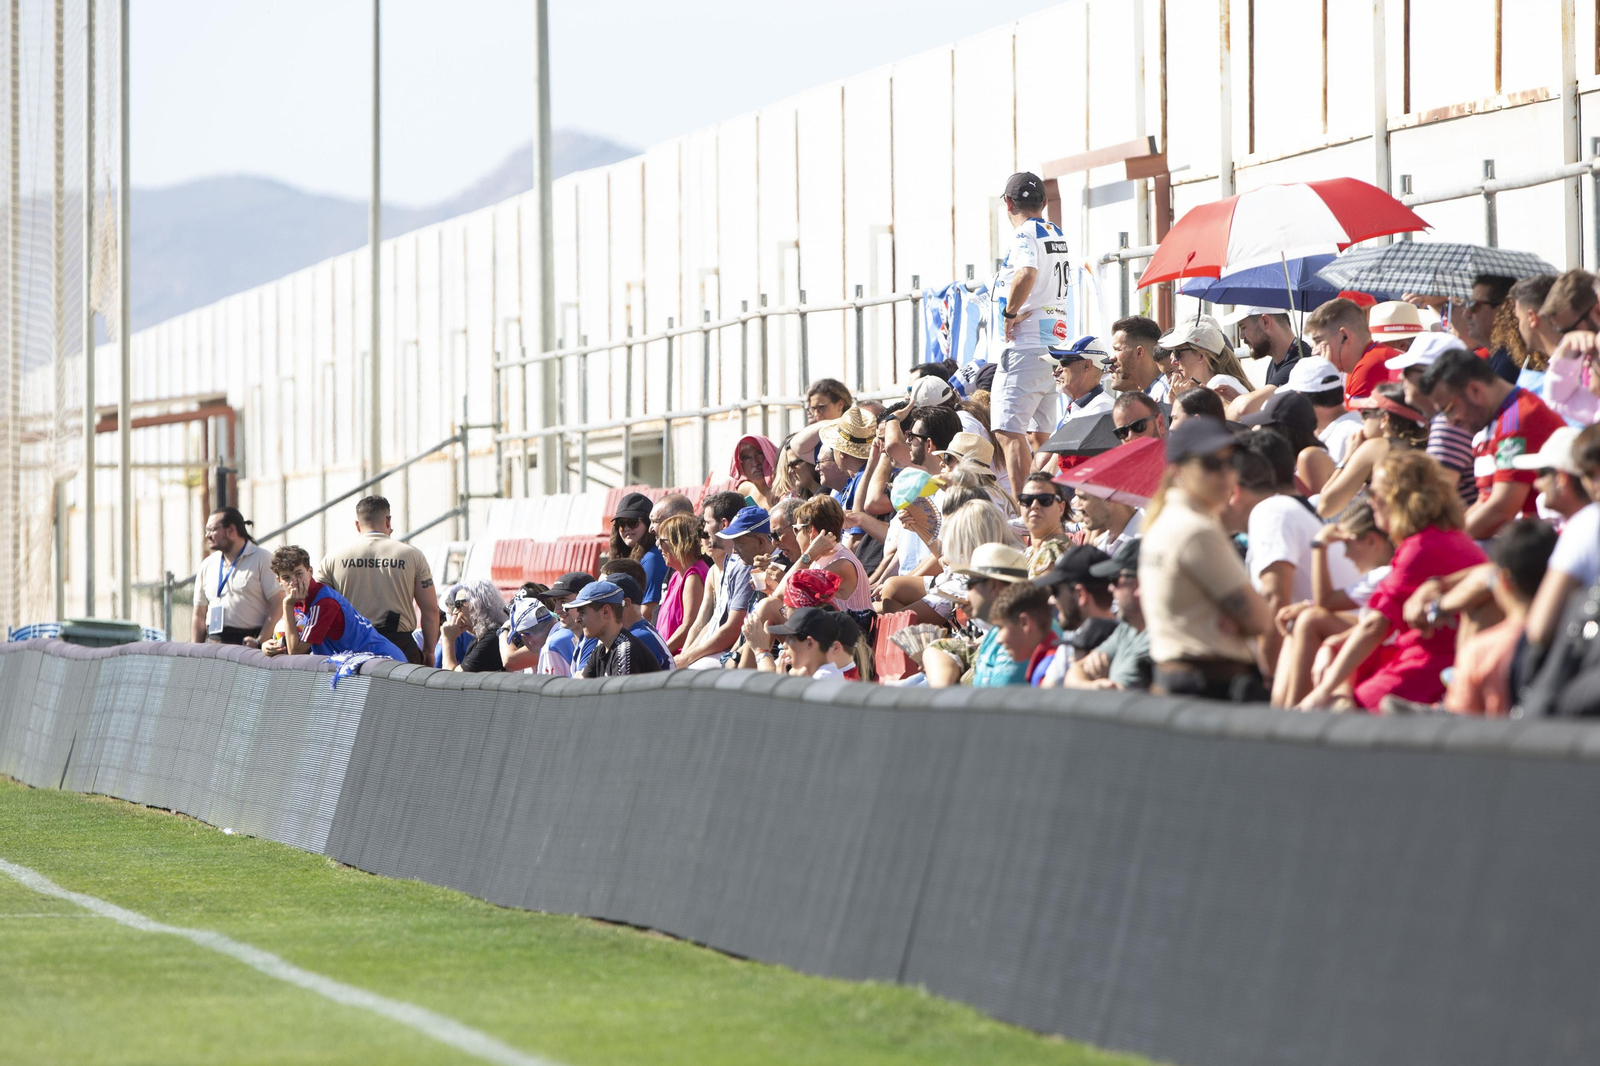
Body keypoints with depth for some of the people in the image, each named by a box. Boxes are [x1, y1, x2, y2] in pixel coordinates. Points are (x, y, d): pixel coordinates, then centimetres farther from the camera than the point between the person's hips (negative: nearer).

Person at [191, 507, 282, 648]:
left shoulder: (262, 558, 0)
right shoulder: (207, 565, 16)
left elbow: (278, 605, -7)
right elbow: (199, 614, 18)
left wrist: (260, 642, -15)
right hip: (215, 644, 4)